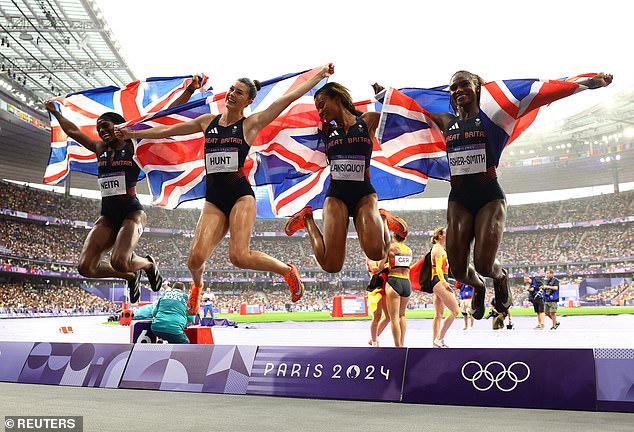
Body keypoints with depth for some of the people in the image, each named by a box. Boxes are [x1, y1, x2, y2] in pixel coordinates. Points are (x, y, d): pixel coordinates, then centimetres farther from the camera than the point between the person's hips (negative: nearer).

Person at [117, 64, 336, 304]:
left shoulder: (251, 123, 3)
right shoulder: (208, 121, 13)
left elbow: (289, 97, 0)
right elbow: (168, 131, 22)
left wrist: (320, 75, -1)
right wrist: (131, 134, 25)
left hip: (240, 195, -3)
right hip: (213, 198, 3)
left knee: (239, 257, -18)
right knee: (196, 258, -11)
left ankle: (288, 271, 7)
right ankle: (197, 285, 26)